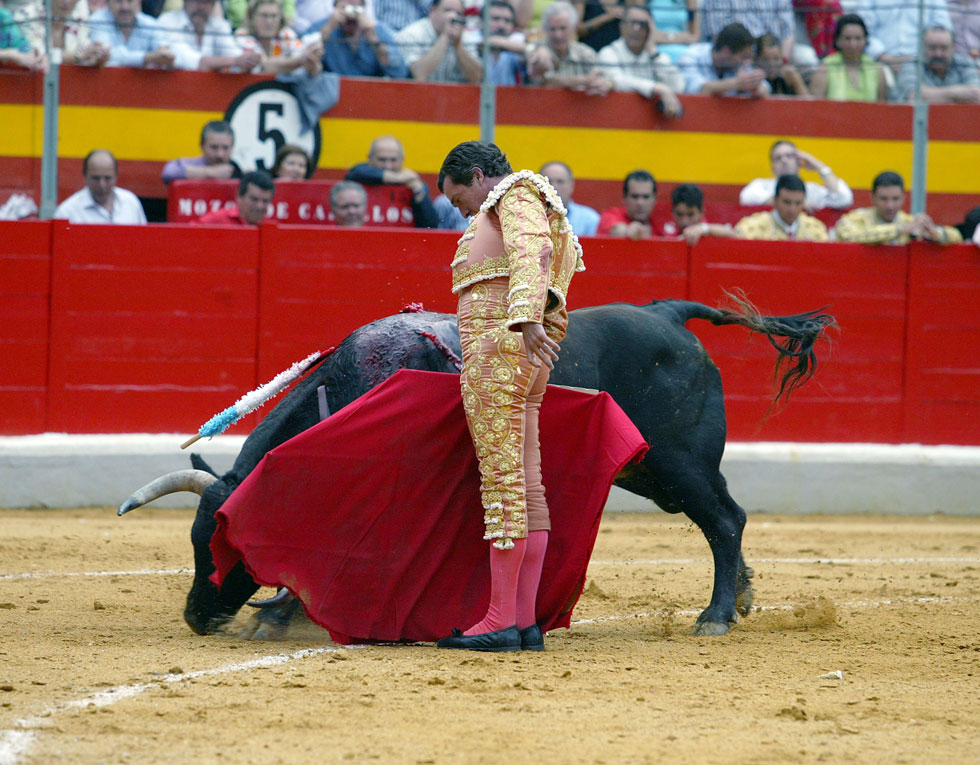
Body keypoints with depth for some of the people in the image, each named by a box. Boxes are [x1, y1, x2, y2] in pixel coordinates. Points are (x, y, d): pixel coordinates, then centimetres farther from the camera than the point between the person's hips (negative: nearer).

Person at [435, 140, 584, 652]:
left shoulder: (516, 197, -1)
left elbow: (530, 256, -20)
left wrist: (526, 319, -36)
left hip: (499, 346, -10)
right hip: (524, 360, 10)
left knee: (502, 482, -11)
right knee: (527, 488, 6)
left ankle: (501, 622, -13)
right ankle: (525, 622, 6)